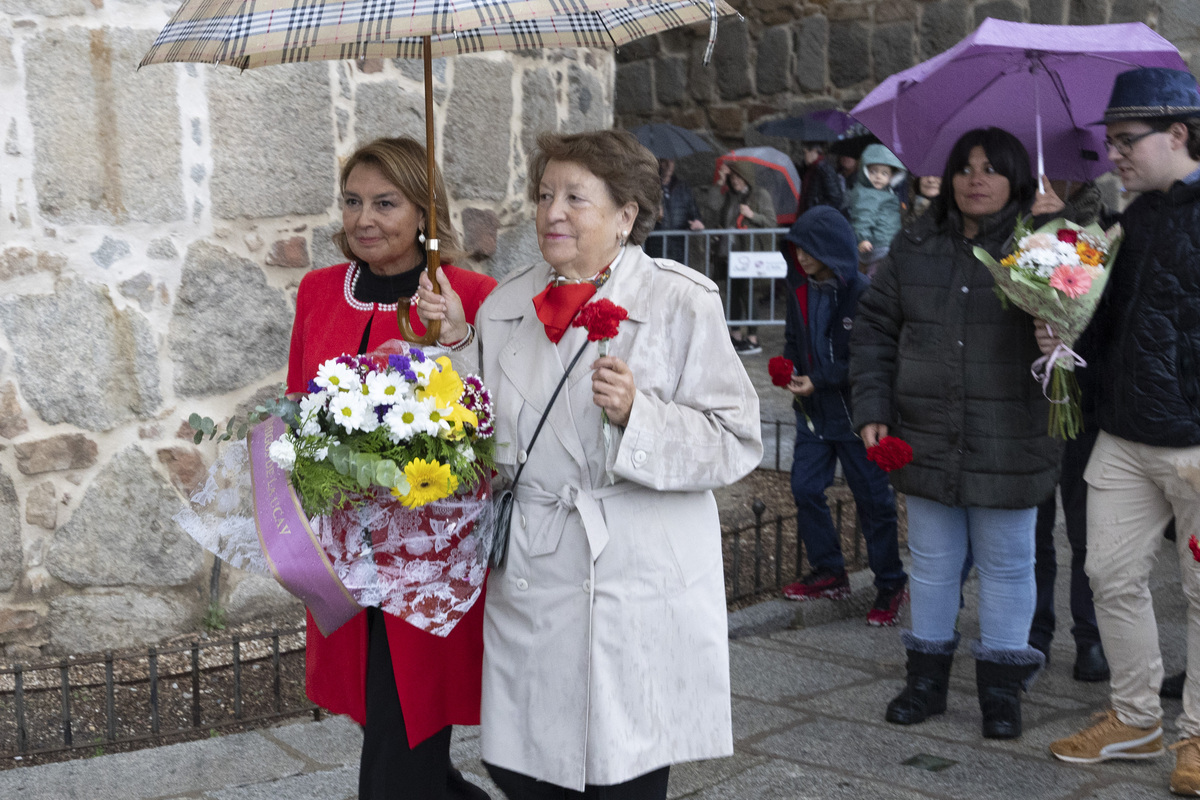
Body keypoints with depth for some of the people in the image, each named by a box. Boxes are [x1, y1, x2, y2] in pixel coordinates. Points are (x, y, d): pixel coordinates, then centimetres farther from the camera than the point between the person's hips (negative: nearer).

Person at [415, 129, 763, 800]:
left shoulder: (682, 302, -5)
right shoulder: (508, 303, 10)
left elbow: (736, 442, -9)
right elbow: (485, 435, 16)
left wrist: (637, 413, -23)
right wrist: (456, 341, 4)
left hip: (638, 588, -4)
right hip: (529, 583, 5)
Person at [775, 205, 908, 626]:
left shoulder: (862, 293, -16)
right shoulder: (800, 290, 3)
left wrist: (819, 381, -19)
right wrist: (788, 371, -4)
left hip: (853, 413, -6)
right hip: (814, 413, 6)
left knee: (872, 498, 3)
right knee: (805, 489, 7)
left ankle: (890, 584, 16)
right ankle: (829, 573, 24)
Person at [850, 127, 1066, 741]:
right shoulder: (914, 247, 6)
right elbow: (874, 329, 8)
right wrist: (871, 408, 0)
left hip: (1008, 446, -3)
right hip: (926, 440, 3)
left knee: (1006, 565, 8)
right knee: (931, 562, 14)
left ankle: (1002, 689, 23)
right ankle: (927, 676, 30)